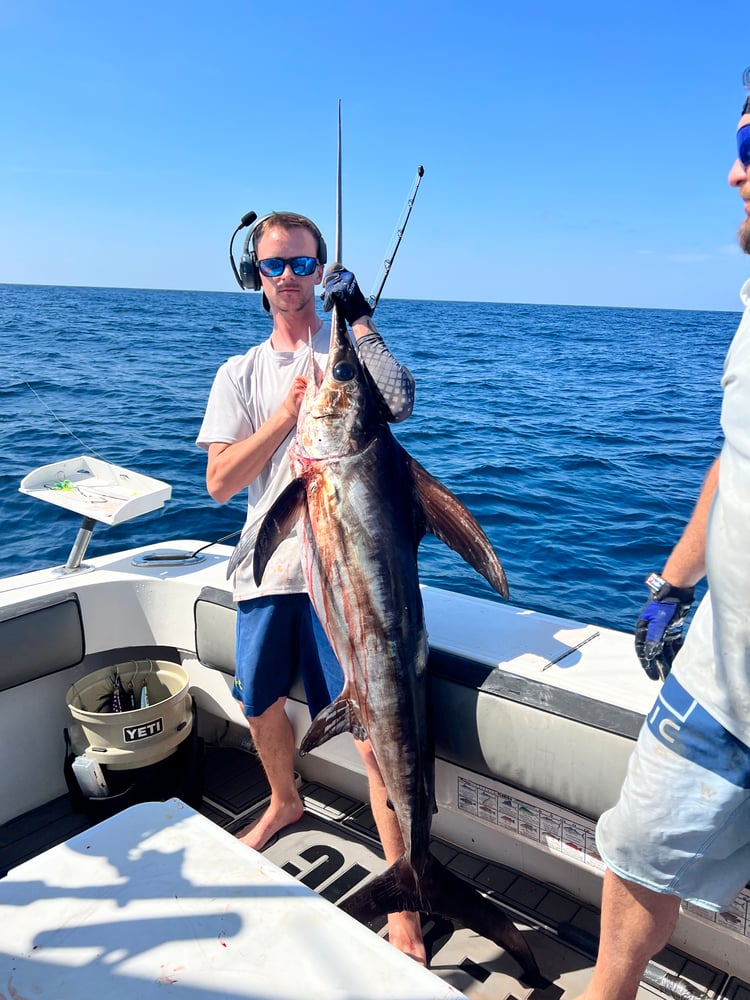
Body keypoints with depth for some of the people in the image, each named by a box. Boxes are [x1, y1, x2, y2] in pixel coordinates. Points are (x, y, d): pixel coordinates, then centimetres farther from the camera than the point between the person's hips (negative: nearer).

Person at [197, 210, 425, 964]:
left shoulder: (348, 350, 3)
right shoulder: (240, 374, 11)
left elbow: (398, 405, -19)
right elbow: (219, 481, -1)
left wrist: (361, 319, -16)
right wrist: (289, 411, -10)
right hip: (268, 568, 5)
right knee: (260, 707, 21)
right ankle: (285, 803, 51)